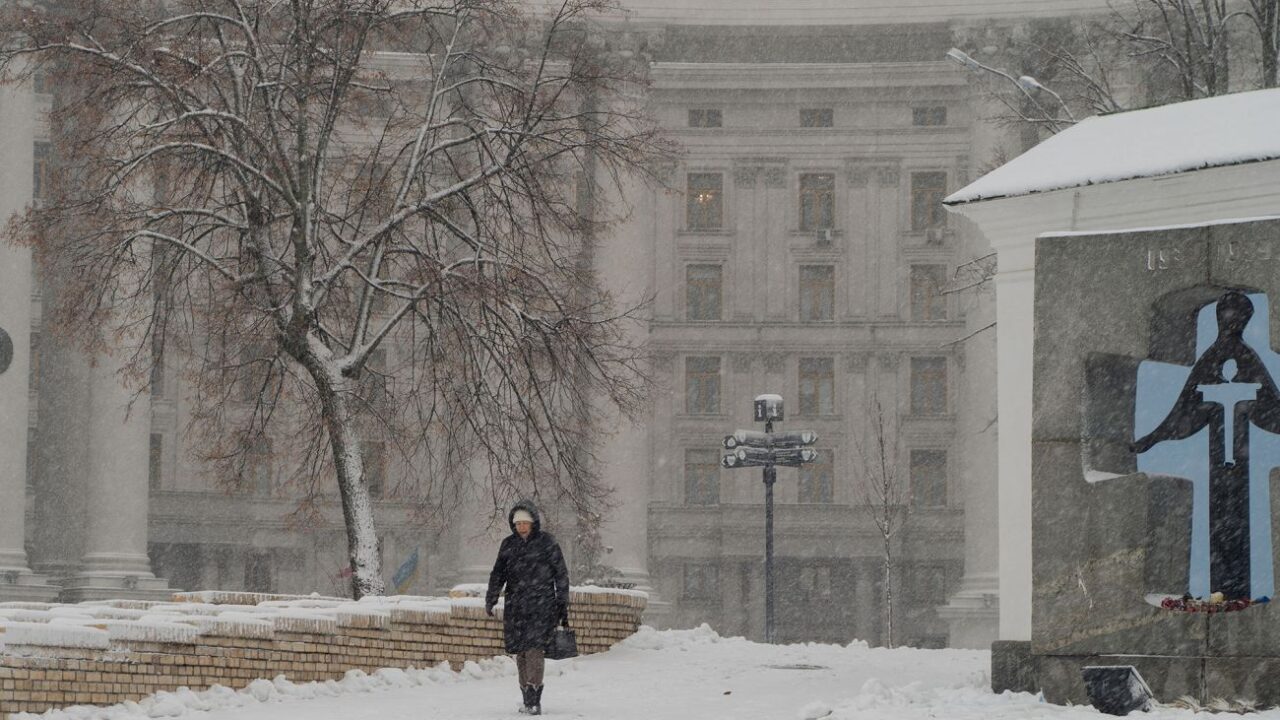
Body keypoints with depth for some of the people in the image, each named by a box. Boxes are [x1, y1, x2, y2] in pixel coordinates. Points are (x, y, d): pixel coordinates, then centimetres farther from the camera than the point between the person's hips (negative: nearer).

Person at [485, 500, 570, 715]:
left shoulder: (546, 542, 0)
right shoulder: (509, 544, 10)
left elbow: (561, 574, 4)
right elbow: (498, 573, 9)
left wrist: (563, 606, 3)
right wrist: (490, 600, -5)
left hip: (541, 604, -4)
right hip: (516, 606, 4)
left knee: (535, 648, -16)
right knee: (520, 651, 3)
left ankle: (534, 701, -20)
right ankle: (528, 700, 12)